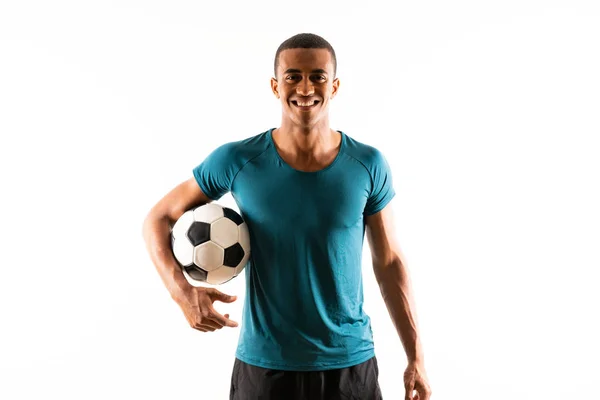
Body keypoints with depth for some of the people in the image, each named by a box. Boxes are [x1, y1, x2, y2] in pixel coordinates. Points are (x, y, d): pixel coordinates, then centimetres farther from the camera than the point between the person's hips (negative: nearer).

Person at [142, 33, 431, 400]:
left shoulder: (368, 165, -7)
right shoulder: (237, 161, -11)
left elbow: (389, 263, 1)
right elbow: (158, 219, -1)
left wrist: (416, 357, 1)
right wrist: (182, 291, -17)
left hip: (350, 364, 1)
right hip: (263, 364, 0)